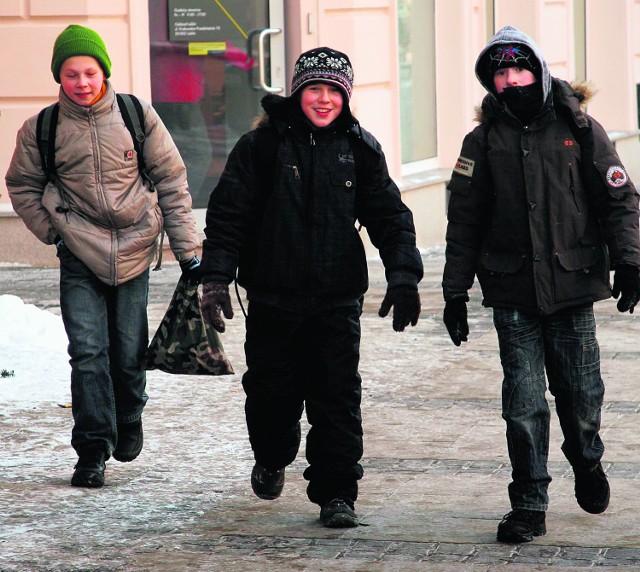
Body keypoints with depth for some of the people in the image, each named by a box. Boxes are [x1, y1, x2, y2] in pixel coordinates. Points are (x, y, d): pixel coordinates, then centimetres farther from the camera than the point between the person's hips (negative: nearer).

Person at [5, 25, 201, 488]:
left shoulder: (137, 117, -3)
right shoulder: (42, 130, -2)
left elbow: (172, 181, 4)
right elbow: (22, 186, 13)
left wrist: (187, 249, 3)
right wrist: (52, 231, 2)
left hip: (134, 251, 0)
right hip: (80, 258, 0)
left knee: (130, 351, 7)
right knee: (88, 352, -9)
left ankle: (129, 417, 36)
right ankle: (93, 450, 0)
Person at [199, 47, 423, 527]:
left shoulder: (359, 149, 5)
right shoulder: (263, 145, -1)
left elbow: (389, 216, 8)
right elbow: (228, 214, -1)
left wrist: (404, 276, -3)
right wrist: (215, 279, -8)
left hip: (337, 298, 1)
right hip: (273, 296, -1)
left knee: (338, 397, -5)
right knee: (272, 393, 8)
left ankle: (336, 493, 1)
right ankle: (272, 460, 37)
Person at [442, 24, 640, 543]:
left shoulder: (579, 130, 1)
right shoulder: (484, 142, 4)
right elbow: (464, 222, 8)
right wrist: (455, 293, 6)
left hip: (573, 286, 0)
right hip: (513, 293, 0)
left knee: (581, 392, 6)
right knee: (523, 402, -3)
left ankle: (587, 461, 37)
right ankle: (529, 505, 5)